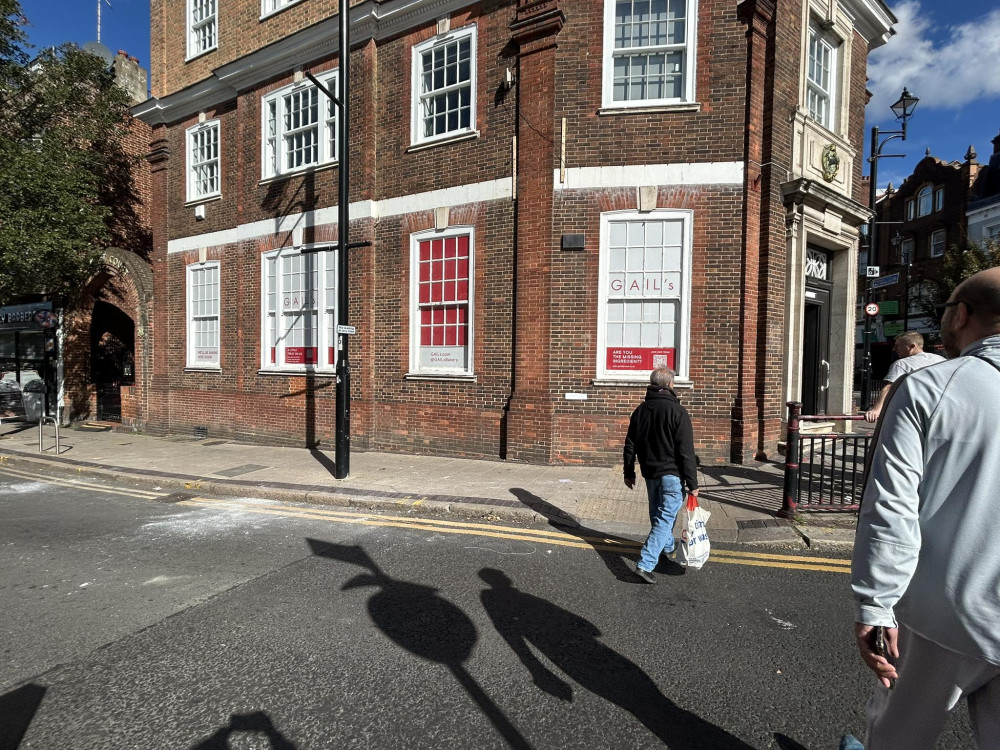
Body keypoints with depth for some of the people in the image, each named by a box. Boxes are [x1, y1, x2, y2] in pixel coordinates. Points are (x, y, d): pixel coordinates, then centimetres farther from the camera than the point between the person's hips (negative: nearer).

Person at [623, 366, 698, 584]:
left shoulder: (640, 410, 4)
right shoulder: (677, 411, -14)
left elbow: (630, 446, 9)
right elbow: (686, 452, -16)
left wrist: (629, 473, 19)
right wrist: (692, 483, -10)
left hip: (650, 473, 6)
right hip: (671, 474, -6)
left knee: (657, 514, 22)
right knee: (665, 519, -4)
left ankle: (667, 547, 44)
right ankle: (645, 564, -10)